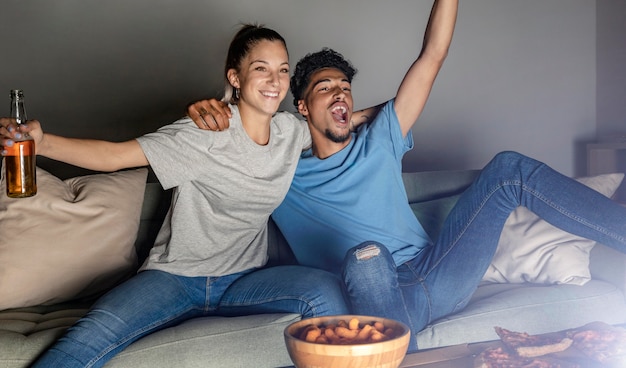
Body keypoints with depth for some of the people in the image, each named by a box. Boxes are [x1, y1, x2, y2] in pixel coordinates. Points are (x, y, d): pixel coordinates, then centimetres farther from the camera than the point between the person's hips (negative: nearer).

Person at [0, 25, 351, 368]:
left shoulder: (291, 130, 4)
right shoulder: (203, 133, -12)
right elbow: (113, 155, -18)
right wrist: (41, 141, -33)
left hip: (244, 280, 4)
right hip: (175, 277, -3)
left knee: (326, 288, -26)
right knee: (94, 333, -29)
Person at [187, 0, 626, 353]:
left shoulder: (378, 142, 16)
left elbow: (432, 56, 12)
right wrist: (207, 108, -12)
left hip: (439, 281, 4)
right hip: (376, 294, -3)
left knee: (509, 169, -9)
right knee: (367, 256, -42)